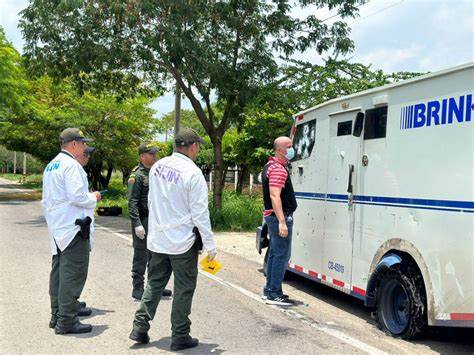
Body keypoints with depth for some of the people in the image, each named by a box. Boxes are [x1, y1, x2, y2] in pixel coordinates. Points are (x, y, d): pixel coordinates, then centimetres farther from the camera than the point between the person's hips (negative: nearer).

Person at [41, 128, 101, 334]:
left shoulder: (50, 166, 18)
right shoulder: (71, 165, -12)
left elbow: (46, 201, 21)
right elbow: (77, 196, -22)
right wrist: (94, 198, -4)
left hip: (56, 228, 10)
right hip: (73, 227, -10)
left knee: (59, 271, 15)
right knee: (73, 273, -6)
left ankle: (57, 315, 23)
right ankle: (67, 320, -4)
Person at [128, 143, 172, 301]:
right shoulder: (137, 175, -11)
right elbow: (132, 202, -16)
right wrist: (137, 224, -23)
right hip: (143, 222, -8)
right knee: (141, 256, -1)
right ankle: (138, 289, 9)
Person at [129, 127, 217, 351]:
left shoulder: (158, 166, 3)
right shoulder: (193, 173, -16)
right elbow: (200, 213, -15)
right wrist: (210, 245, -8)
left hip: (157, 239, 6)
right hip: (183, 242, -6)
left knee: (154, 283, 19)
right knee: (183, 289, 6)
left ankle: (140, 328, 19)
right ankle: (180, 337, 15)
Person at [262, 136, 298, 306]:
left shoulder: (271, 165, 17)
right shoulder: (278, 169, -16)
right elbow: (275, 196, -24)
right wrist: (282, 222, -28)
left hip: (272, 216, 11)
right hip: (280, 216, -11)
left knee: (274, 253, 16)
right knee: (282, 255, -7)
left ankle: (269, 290, 23)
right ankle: (274, 294, -4)